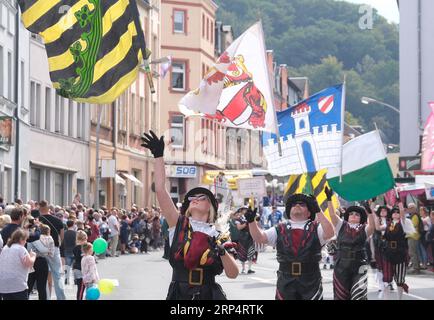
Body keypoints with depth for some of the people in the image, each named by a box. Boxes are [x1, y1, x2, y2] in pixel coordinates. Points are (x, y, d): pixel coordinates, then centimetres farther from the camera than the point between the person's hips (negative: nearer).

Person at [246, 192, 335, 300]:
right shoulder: (280, 230, 9)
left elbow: (329, 233, -17)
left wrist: (318, 211, -23)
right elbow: (259, 237, 0)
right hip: (285, 283, 2)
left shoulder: (315, 229, 3)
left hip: (311, 283, -2)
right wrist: (251, 220, -16)